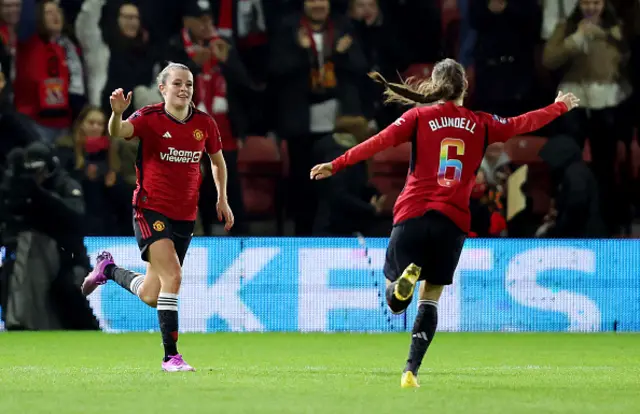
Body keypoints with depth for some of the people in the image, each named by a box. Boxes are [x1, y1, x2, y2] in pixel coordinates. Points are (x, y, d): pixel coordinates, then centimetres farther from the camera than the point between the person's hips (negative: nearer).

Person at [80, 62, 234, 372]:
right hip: (151, 210, -5)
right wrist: (117, 113, -52)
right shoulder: (150, 118, -11)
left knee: (150, 296, 8)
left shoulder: (204, 123, 2)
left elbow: (217, 161, 21)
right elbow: (119, 132, -31)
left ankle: (109, 269, 38)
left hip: (185, 216, 5)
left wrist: (222, 199, 15)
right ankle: (171, 355, -15)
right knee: (172, 275, -23)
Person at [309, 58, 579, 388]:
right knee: (430, 299, 9)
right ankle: (411, 371, -5)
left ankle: (408, 275, -25)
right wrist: (560, 106, 39)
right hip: (452, 222, 1)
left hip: (412, 216, -1)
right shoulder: (481, 125, 11)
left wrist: (336, 165, -5)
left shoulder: (420, 116, 3)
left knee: (394, 301, 10)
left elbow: (380, 142, -7)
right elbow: (522, 124, 22)